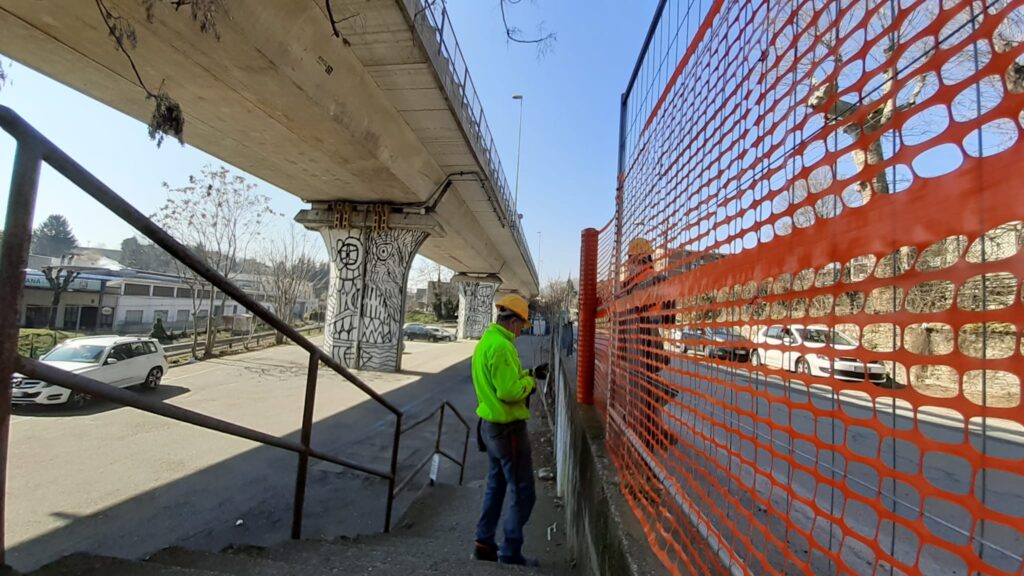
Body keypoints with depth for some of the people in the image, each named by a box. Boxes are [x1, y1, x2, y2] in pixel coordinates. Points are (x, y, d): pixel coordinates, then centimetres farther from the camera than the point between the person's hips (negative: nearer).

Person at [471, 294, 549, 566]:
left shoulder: (486, 340, 8)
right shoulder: (501, 346, -24)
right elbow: (510, 392, -28)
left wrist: (529, 373, 11)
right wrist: (530, 382, -10)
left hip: (491, 425, 10)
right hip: (508, 429, -10)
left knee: (496, 486, 22)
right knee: (523, 494, 4)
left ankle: (484, 543, 32)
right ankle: (510, 553, 16)